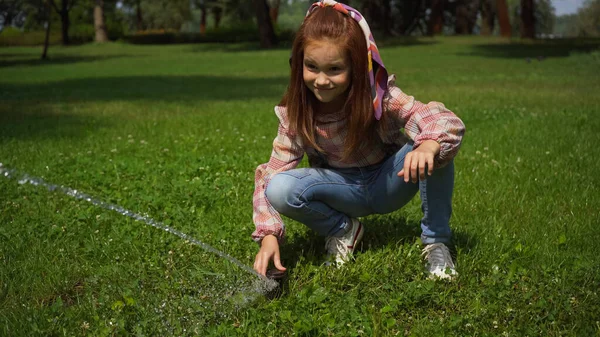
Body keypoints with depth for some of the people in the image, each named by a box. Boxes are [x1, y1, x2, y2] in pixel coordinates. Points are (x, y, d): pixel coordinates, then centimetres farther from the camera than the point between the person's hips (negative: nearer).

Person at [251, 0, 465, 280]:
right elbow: (271, 176, -20)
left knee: (438, 144, -32)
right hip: (345, 191, 1)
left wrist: (429, 145, -59)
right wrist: (269, 236, -36)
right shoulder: (294, 114, -20)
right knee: (279, 189, -30)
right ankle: (342, 230, 1)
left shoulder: (381, 98, -25)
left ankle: (436, 242, -12)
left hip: (389, 183, -1)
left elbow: (449, 123, -34)